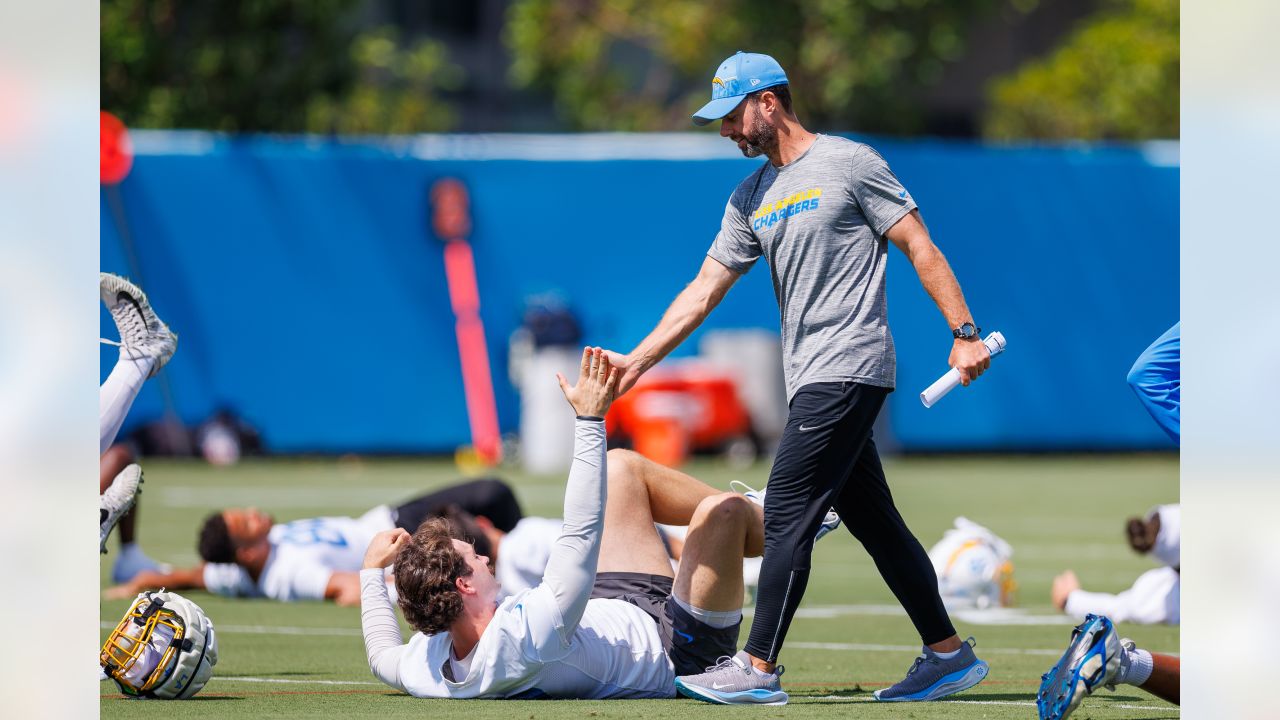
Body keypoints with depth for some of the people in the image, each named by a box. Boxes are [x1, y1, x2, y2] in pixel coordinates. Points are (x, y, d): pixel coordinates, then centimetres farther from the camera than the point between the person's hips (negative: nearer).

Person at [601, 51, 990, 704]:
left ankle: (759, 667, -11)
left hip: (848, 368, -8)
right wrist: (637, 361, 7)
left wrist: (964, 333, -12)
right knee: (872, 521, 10)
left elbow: (919, 247, -6)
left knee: (786, 514, -12)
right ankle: (948, 654, 16)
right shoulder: (750, 198, 16)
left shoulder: (848, 164, -5)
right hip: (813, 380, 8)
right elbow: (703, 291, 15)